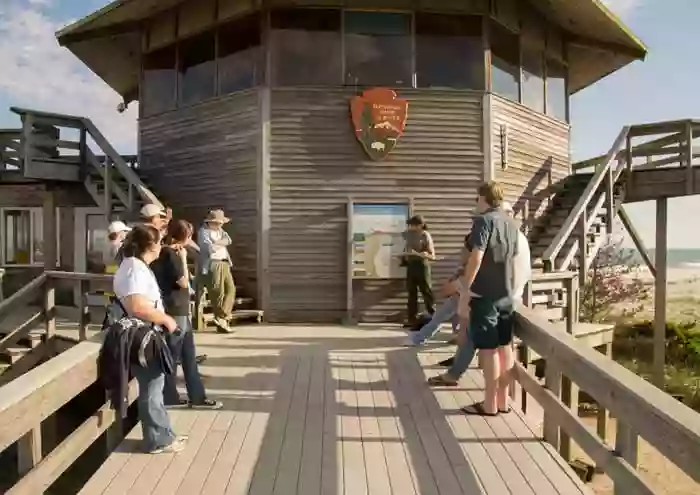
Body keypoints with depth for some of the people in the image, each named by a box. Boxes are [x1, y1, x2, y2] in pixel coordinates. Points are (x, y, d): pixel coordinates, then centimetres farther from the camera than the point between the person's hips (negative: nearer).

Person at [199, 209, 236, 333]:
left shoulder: (220, 230, 19)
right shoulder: (204, 231, -6)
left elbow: (228, 240, 1)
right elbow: (210, 248, -17)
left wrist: (216, 243, -13)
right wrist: (222, 244, -3)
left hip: (224, 264, 8)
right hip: (213, 265, -8)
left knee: (231, 289, 1)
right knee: (218, 293, -4)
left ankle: (221, 318, 7)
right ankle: (222, 322, 7)